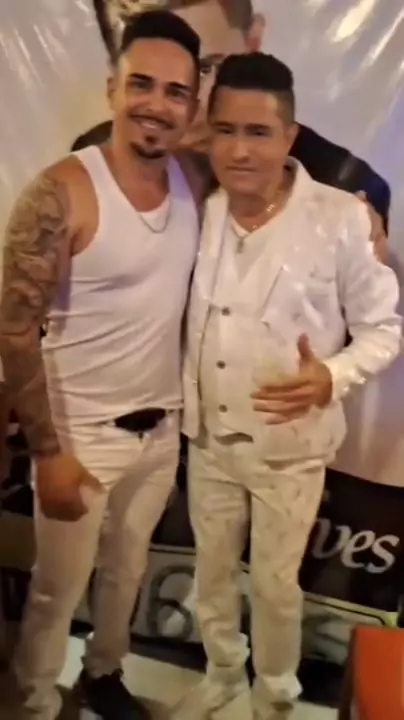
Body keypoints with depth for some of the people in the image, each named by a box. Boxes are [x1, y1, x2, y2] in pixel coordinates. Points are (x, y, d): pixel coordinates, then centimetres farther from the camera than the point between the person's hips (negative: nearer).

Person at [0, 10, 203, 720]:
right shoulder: (61, 193, -20)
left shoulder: (193, 183, -2)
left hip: (163, 428, 6)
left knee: (127, 572, 25)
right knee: (58, 591, 13)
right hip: (83, 434, -5)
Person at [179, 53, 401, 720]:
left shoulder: (342, 219, -18)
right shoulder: (199, 212, -6)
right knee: (212, 572, 21)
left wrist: (331, 378, -27)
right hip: (208, 436, 4)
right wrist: (185, 402, 1)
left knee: (274, 584, 15)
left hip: (290, 446, -3)